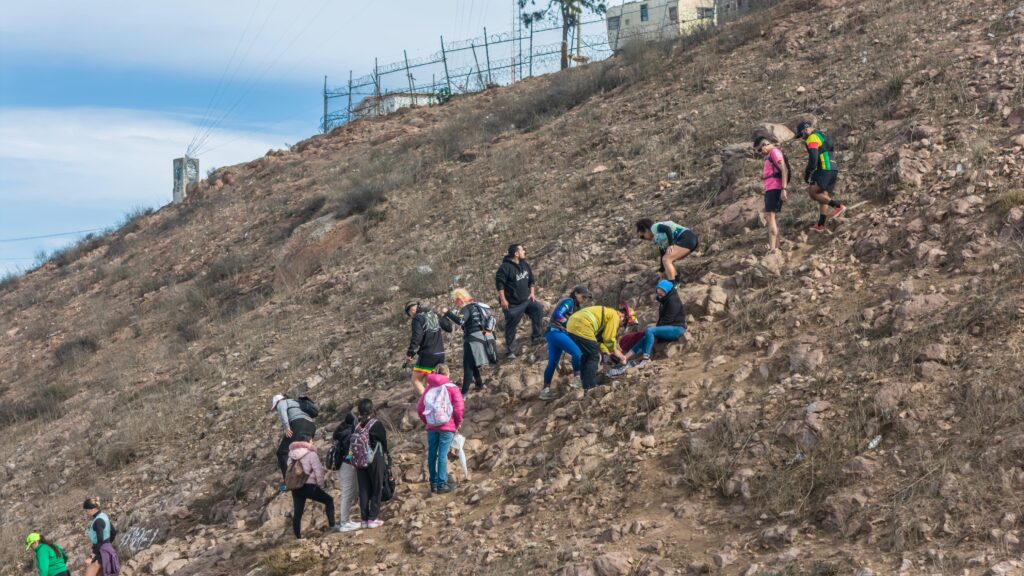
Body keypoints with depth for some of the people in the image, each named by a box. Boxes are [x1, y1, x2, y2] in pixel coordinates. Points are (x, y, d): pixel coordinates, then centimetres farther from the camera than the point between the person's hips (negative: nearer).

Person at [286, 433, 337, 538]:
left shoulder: (291, 456, 11)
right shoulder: (311, 454, -7)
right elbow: (318, 471, -9)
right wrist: (320, 485, 3)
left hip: (295, 488, 5)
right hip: (309, 486, -5)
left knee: (297, 512, 9)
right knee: (329, 500, 12)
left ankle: (298, 536, 11)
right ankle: (332, 526, 6)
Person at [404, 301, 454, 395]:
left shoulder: (417, 318, -9)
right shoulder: (434, 314, 11)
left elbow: (416, 337, -20)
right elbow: (449, 327, 17)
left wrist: (410, 354, -16)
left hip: (427, 355, -7)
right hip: (440, 353, 7)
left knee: (416, 381, 1)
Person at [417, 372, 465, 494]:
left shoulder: (429, 389, 9)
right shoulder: (451, 388, -2)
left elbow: (419, 408, 5)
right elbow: (459, 406, -10)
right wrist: (458, 423, 4)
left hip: (431, 427, 3)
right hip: (447, 426, -3)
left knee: (432, 455, 9)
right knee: (443, 455, -3)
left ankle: (434, 483, 16)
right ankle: (442, 484, -2)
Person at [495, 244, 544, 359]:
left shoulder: (525, 265, 6)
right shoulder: (506, 267, -17)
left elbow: (531, 280, 18)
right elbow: (499, 282, -18)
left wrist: (532, 292, 6)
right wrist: (503, 299, -20)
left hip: (526, 300, 6)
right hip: (512, 304, -6)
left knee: (538, 309, -13)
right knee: (511, 327, -1)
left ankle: (535, 337, 1)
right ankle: (510, 351, 12)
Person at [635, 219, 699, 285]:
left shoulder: (655, 227, 0)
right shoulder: (658, 239, 26)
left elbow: (667, 229, -19)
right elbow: (663, 255, 30)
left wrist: (671, 244, -19)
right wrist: (662, 270, 33)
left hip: (687, 239, -10)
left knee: (666, 260, -14)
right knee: (668, 260, 21)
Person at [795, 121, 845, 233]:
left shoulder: (812, 138, -6)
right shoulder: (823, 137, 26)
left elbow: (813, 158, -18)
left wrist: (807, 173, -9)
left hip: (824, 170, -10)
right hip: (833, 170, 10)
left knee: (812, 192, -10)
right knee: (823, 197, 5)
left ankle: (838, 206, -16)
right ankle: (821, 226, -2)